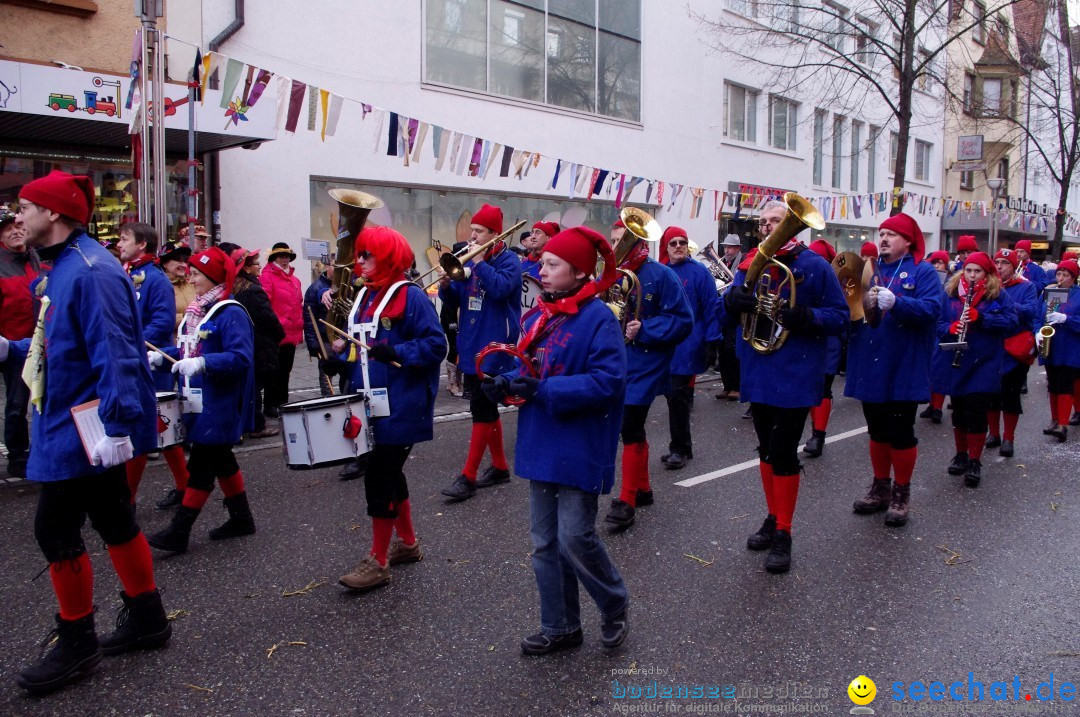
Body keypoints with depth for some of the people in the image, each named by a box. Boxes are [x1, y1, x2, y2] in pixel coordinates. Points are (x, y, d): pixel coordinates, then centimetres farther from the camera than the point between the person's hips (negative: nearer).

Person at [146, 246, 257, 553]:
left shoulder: (231, 314, -16)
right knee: (220, 459, 16)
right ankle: (241, 518, 29)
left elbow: (241, 357, -25)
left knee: (201, 464, -3)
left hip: (219, 407, -10)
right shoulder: (197, 311, 13)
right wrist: (161, 357, 2)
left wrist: (202, 363, -33)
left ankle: (179, 531, 2)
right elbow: (187, 350, 19)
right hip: (199, 404, 10)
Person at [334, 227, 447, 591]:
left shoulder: (411, 296, -12)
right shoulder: (363, 297, 13)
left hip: (401, 408, -9)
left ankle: (378, 561, 6)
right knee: (389, 474, 17)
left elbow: (436, 344, -18)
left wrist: (396, 352, -27)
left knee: (379, 476, -6)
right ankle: (408, 543, 34)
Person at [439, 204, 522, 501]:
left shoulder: (508, 260, -6)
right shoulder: (469, 259, 14)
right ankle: (500, 467, 25)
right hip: (471, 345, 8)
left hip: (494, 346, -8)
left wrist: (478, 261, -19)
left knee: (481, 409, -8)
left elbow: (500, 288, -25)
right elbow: (454, 297, 13)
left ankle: (468, 477, -4)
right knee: (485, 407, 14)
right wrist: (446, 285, -8)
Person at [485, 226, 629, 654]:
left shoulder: (598, 318, -14)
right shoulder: (538, 316, 9)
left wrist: (545, 390, -26)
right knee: (545, 542, 13)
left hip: (580, 448, -8)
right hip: (541, 444, 8)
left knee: (575, 539, -3)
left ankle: (615, 607, 25)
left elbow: (608, 381, -23)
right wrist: (507, 382, -4)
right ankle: (560, 628, 29)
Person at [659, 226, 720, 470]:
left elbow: (712, 309, -7)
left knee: (678, 397, -5)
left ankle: (679, 449, 8)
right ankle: (682, 445, 24)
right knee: (673, 396, 10)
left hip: (687, 348, -5)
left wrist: (712, 342, -12)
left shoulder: (699, 272, -4)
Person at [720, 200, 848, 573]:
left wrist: (806, 317, -24)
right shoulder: (750, 265, 9)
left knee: (783, 451, -5)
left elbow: (840, 315, -5)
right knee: (767, 448, 14)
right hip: (758, 373, 5)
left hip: (795, 375, -5)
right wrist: (732, 300, -16)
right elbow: (727, 319, 7)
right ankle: (774, 518, 30)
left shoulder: (814, 266, -4)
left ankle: (783, 534, 6)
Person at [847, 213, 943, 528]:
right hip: (870, 366, 5)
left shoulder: (923, 272, -2)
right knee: (877, 431, 14)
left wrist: (895, 303, -31)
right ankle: (880, 488, 27)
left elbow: (931, 309, -18)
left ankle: (901, 494, 16)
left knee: (900, 433, 2)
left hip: (903, 369, -5)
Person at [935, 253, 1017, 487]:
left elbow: (1011, 322, -9)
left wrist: (980, 317, -21)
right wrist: (951, 328, -16)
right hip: (955, 363, 3)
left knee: (976, 413, -5)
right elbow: (939, 322, 6)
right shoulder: (950, 293, 7)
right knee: (958, 412, 11)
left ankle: (975, 462, 5)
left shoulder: (998, 295, 0)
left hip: (984, 364, -3)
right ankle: (961, 455, 27)